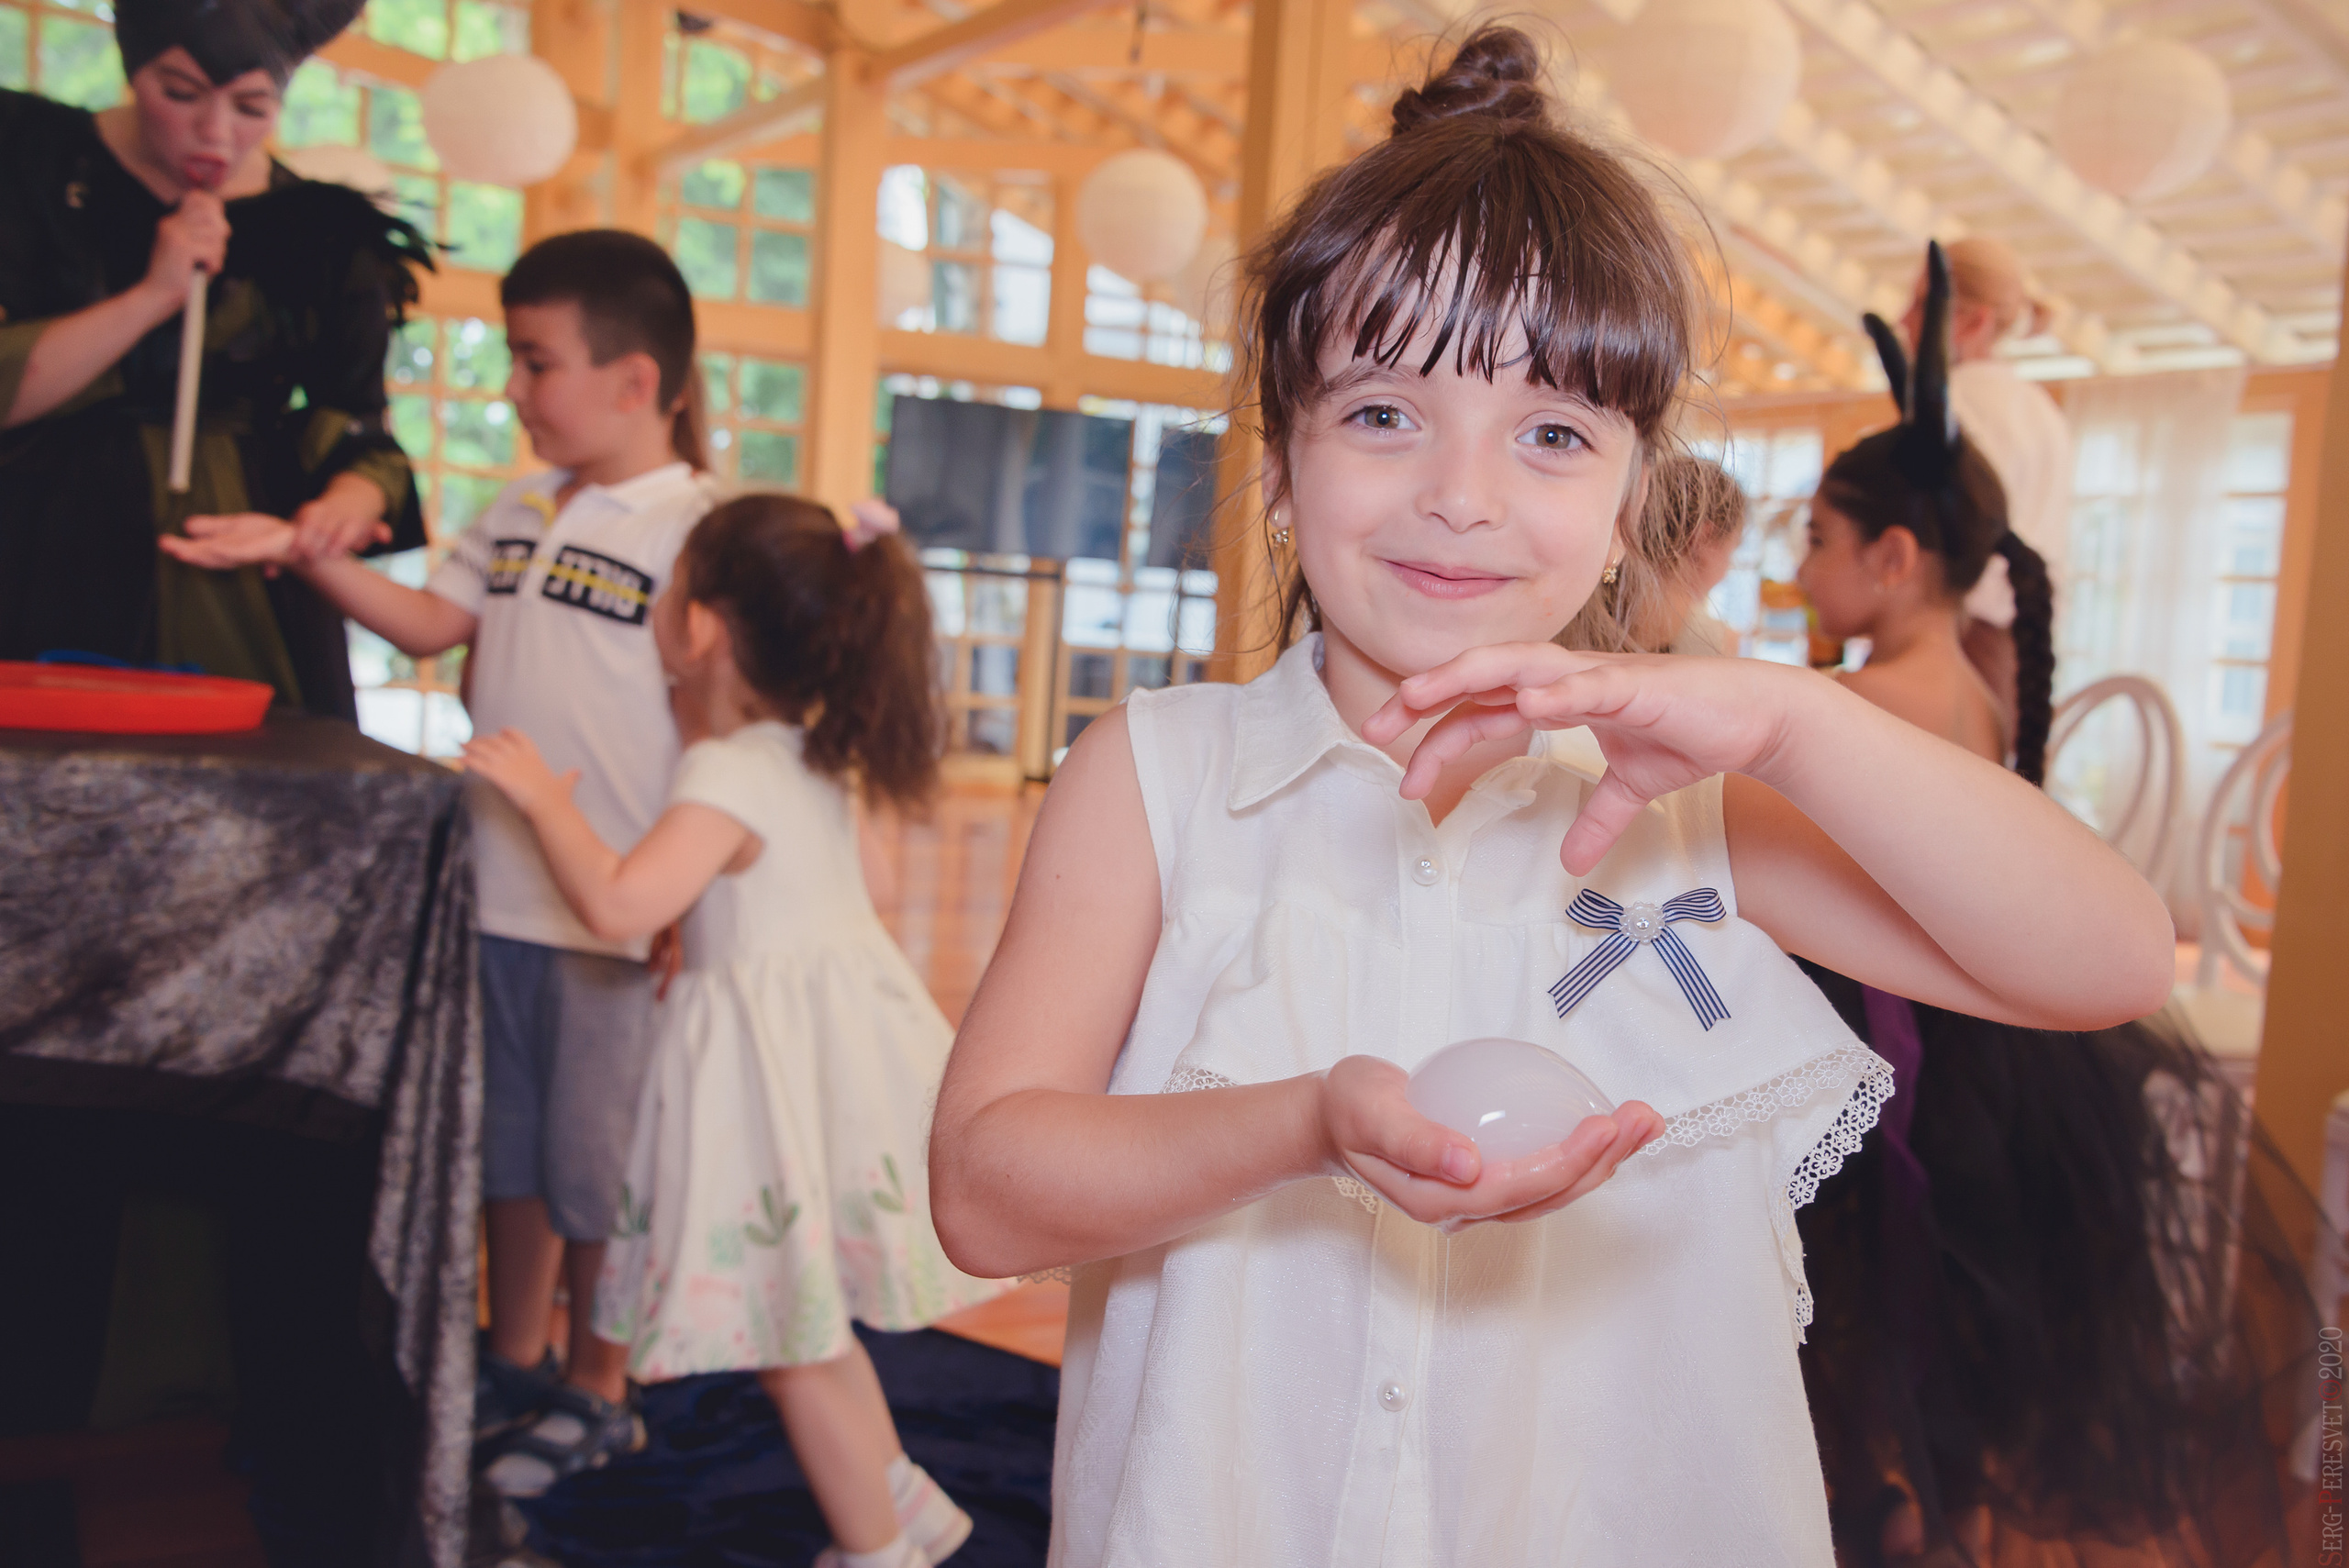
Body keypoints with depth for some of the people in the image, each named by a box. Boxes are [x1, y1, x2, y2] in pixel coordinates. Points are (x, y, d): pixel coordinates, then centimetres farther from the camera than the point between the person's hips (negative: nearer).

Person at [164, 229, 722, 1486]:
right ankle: (513, 1368, 36)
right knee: (507, 1146, 19)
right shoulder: (520, 514, 11)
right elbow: (429, 624, 16)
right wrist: (300, 552, 6)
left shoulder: (693, 530, -12)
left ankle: (594, 1392, 24)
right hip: (500, 892, 7)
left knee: (597, 1163, 5)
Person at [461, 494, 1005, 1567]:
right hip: (838, 1026, 9)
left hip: (778, 1057, -9)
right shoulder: (811, 753, 9)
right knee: (806, 1318, 22)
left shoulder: (729, 773, -19)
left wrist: (542, 794, -17)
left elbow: (617, 902, -30)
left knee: (795, 1333, 4)